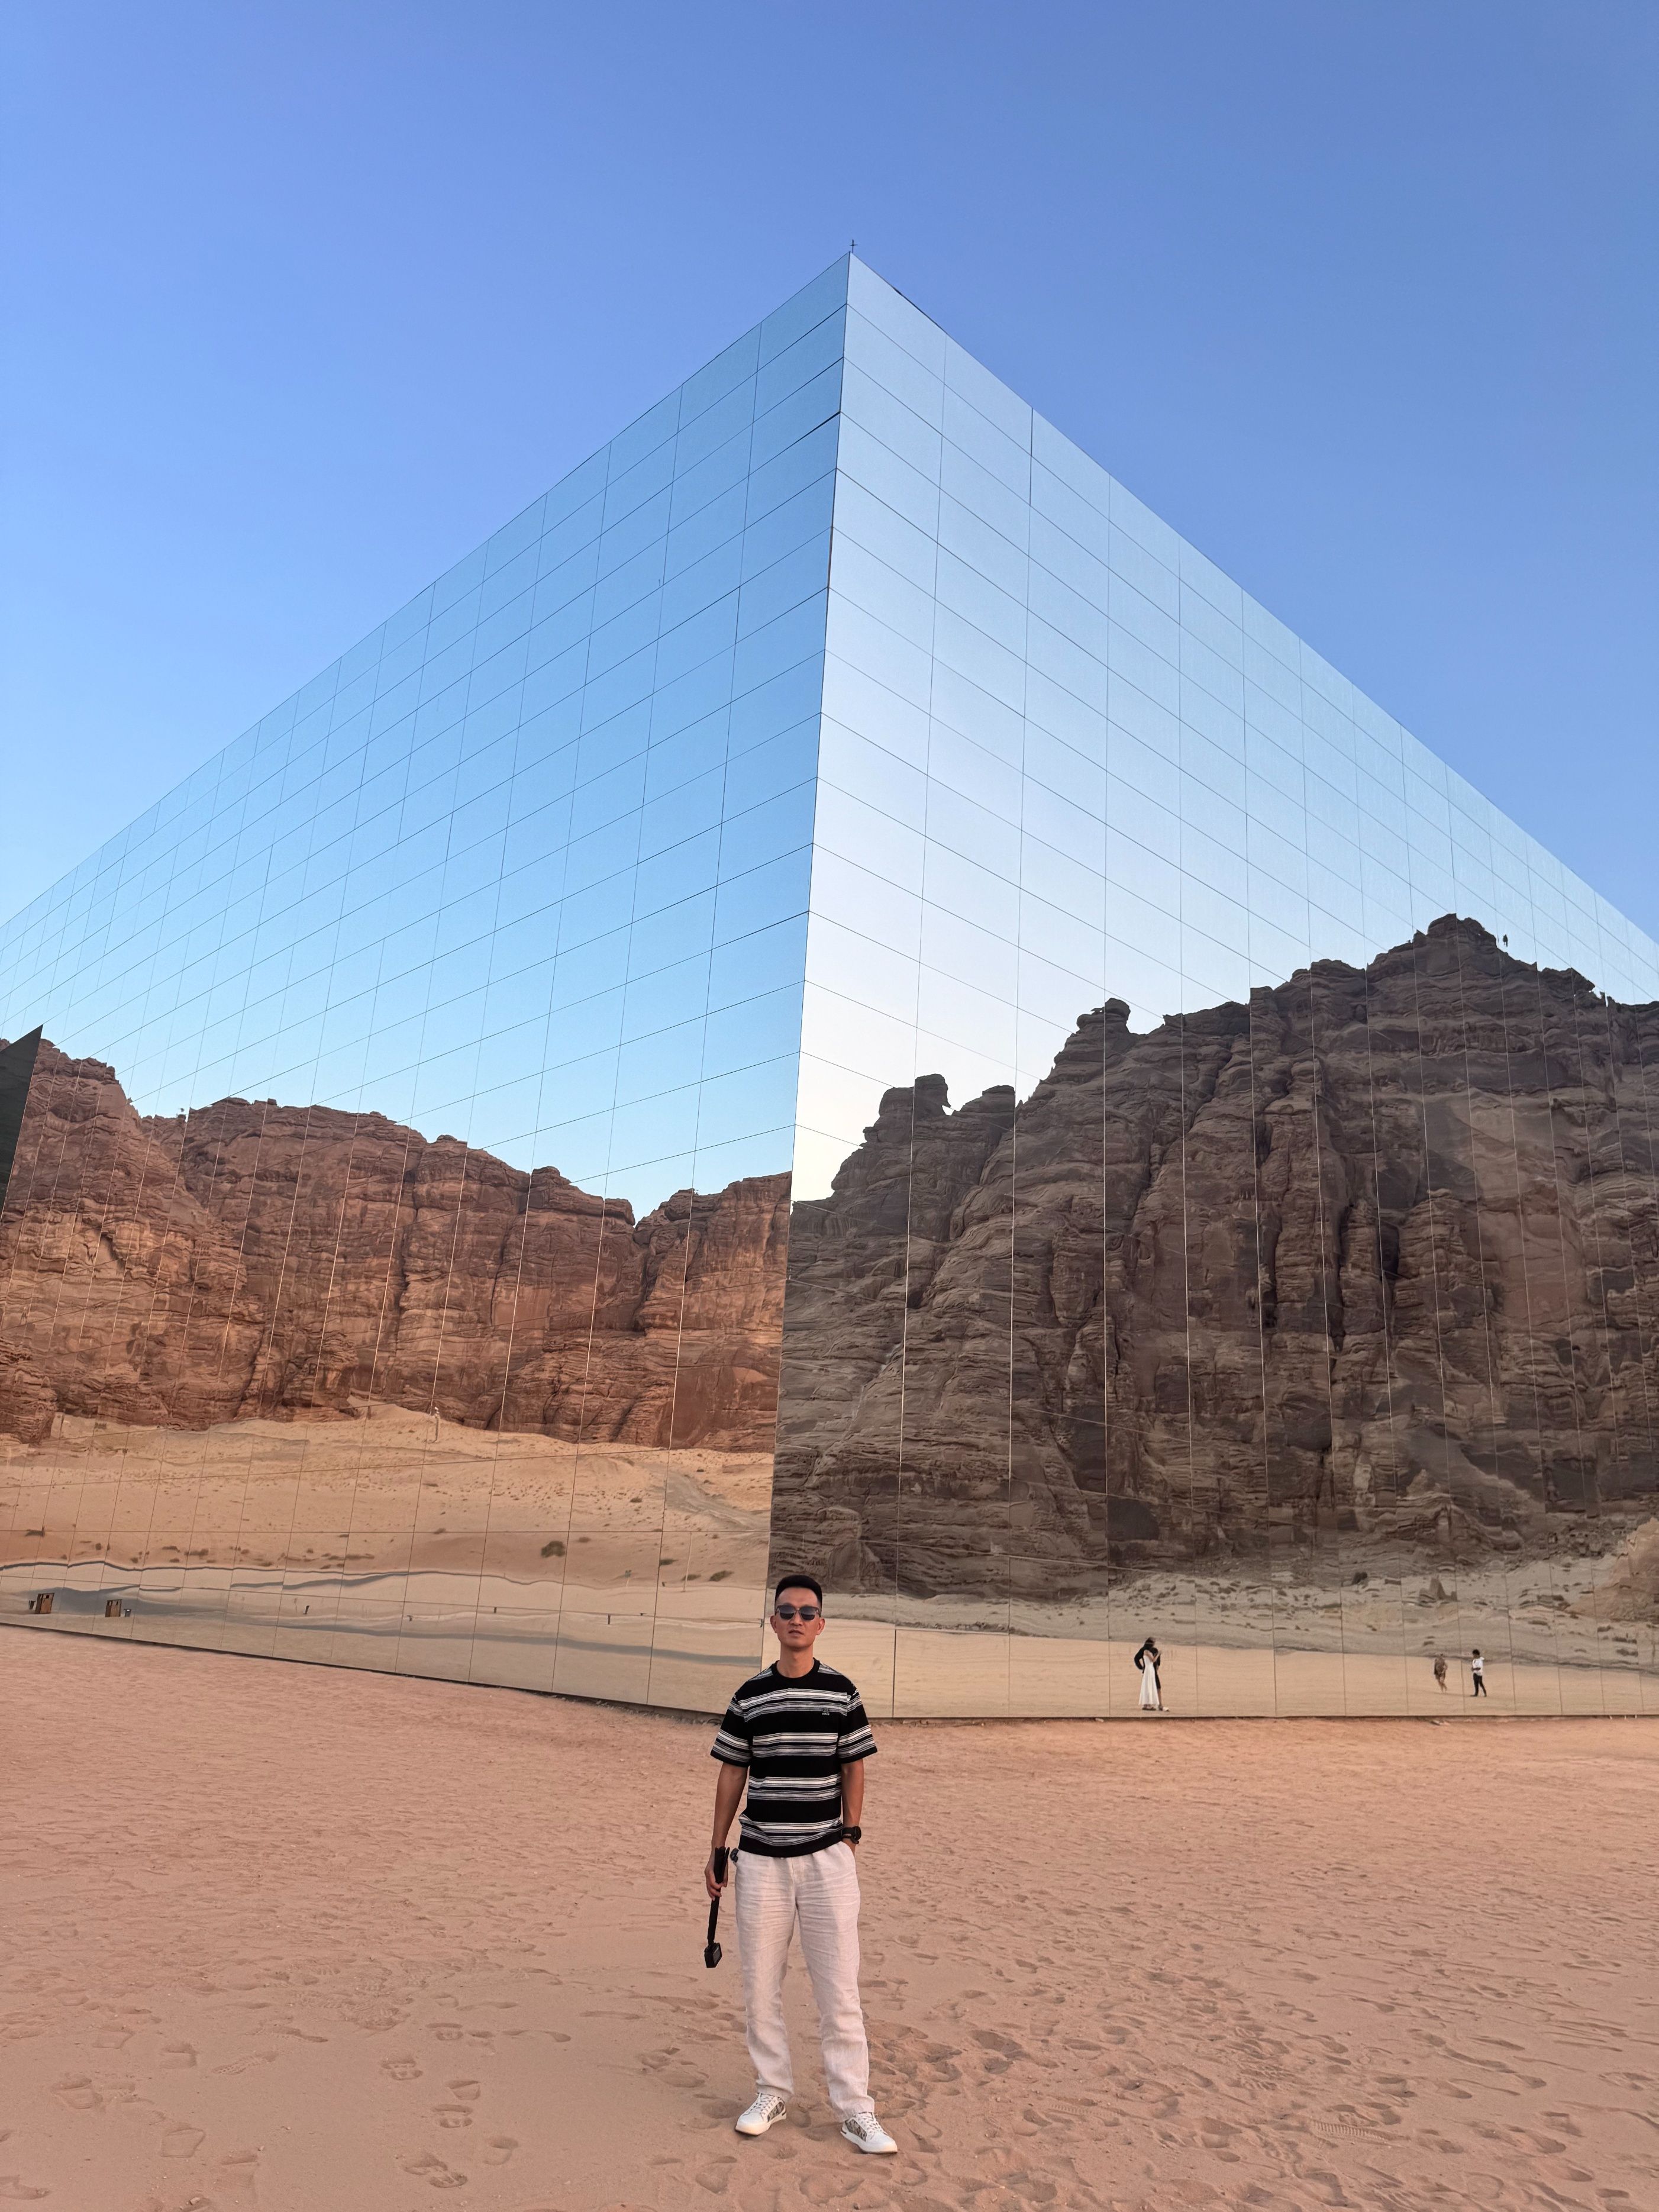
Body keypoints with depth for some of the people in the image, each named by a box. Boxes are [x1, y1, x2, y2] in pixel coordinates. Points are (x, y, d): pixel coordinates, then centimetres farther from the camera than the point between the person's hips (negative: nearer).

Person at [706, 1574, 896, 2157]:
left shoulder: (841, 1692, -1)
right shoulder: (750, 1696, 0)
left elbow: (853, 1769, 6)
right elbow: (732, 1774, 6)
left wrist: (850, 1837, 1)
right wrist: (718, 1850, 6)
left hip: (826, 1857, -1)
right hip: (761, 1858, 1)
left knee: (839, 1990, 1)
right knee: (759, 1986, 10)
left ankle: (854, 2109, 12)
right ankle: (772, 2092, 27)